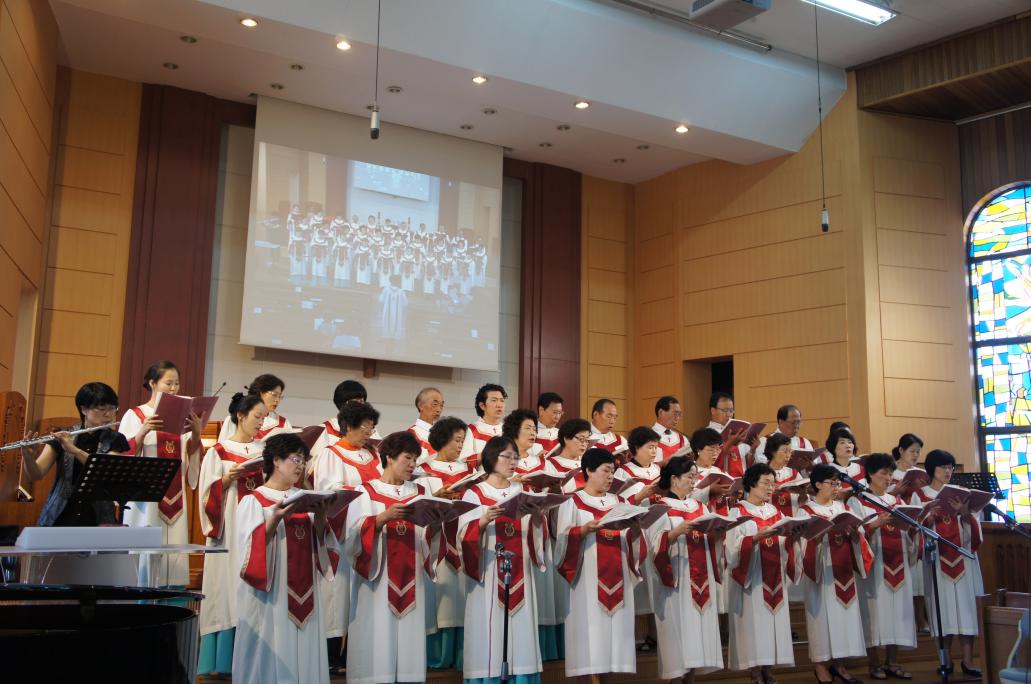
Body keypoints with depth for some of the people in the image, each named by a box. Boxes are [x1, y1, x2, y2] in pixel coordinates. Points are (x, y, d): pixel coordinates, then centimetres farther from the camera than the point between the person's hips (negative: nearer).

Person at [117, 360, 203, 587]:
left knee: (174, 557, 1)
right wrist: (142, 432, -22)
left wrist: (196, 435, -8)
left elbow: (191, 459, 10)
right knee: (145, 553, -7)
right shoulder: (135, 415, 1)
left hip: (175, 498, 4)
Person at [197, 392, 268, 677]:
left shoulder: (263, 451, 12)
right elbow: (209, 493, -3)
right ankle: (220, 661, 5)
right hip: (229, 529, -4)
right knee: (227, 591, -3)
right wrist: (229, 478, -19)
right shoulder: (218, 452, 0)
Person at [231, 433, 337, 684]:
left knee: (304, 653, 7)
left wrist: (320, 519, -10)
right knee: (272, 652, -2)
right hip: (269, 595, -5)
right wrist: (275, 520, -25)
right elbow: (249, 549, -13)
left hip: (302, 591, 5)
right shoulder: (253, 501, -5)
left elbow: (319, 541, 9)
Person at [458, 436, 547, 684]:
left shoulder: (522, 492, 13)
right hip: (488, 574, -4)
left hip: (518, 573, 4)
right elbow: (465, 535, -8)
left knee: (520, 628, 3)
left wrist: (538, 518, -11)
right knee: (490, 629, -5)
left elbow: (534, 533, 8)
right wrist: (483, 522, -24)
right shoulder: (474, 494, 0)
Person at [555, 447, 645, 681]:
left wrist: (635, 529, -11)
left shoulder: (617, 502, 16)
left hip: (616, 577, 5)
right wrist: (585, 530, -24)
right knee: (588, 626, -9)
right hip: (587, 580, -5)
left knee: (615, 626, 2)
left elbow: (629, 539, 10)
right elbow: (563, 539, -8)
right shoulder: (572, 502, 1)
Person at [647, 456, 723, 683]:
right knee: (678, 625, -7)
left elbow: (711, 540, 15)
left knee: (698, 624, 5)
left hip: (700, 578, 6)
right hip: (676, 579, -6)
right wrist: (677, 532, -28)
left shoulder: (699, 507, 16)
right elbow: (657, 543, -13)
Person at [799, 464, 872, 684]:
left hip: (843, 568, 6)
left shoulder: (842, 507, 13)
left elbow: (855, 537, 10)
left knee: (844, 612, 6)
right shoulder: (806, 510, -4)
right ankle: (820, 663, 7)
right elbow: (808, 539, -14)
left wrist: (853, 530, -12)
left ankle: (838, 662, 15)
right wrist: (827, 530, -27)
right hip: (821, 569, -6)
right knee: (822, 612, -2)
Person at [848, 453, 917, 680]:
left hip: (898, 563, 5)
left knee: (896, 610, 3)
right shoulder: (857, 501, 1)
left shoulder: (896, 501, 17)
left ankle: (892, 662, 10)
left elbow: (906, 532, 14)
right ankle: (875, 663, 2)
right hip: (873, 563, -5)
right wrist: (877, 523, -22)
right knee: (875, 610, -5)